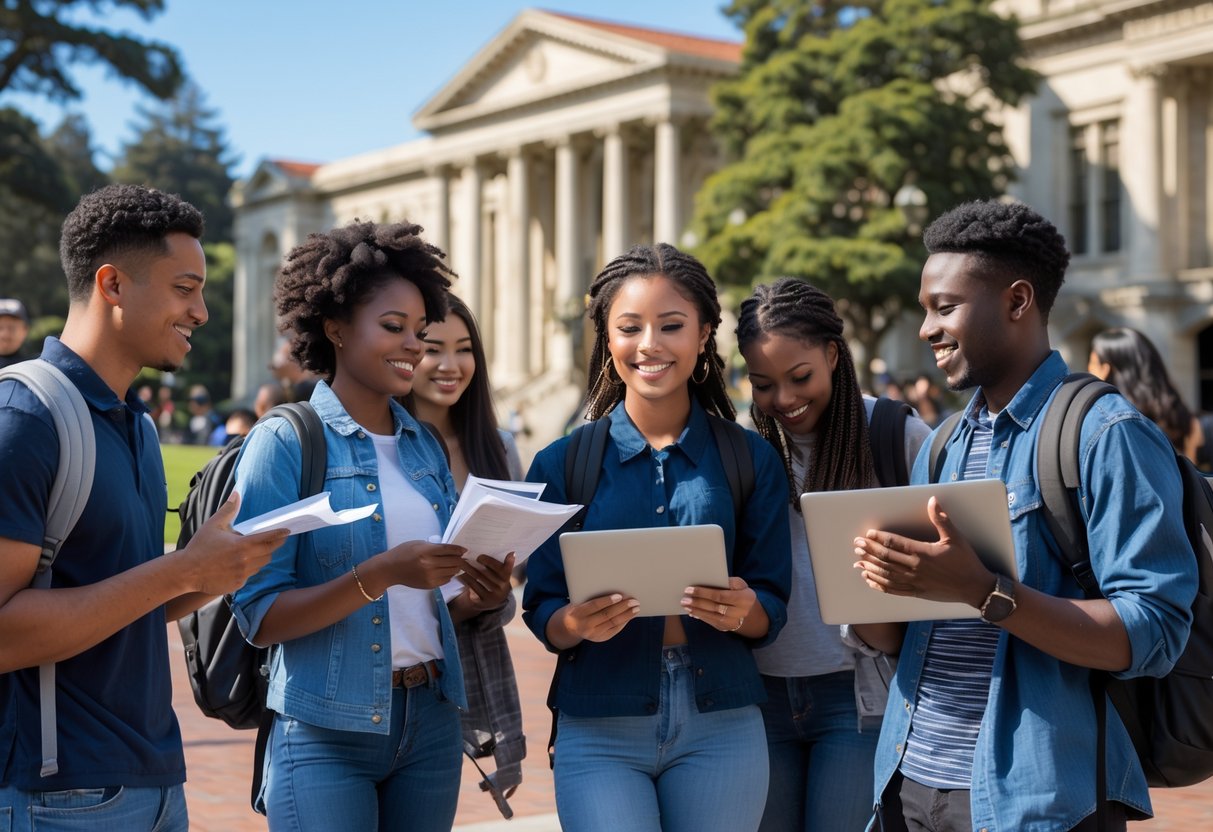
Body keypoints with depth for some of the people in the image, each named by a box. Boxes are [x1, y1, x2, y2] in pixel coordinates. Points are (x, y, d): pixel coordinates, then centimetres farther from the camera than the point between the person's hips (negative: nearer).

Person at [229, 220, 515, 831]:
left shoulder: (424, 447, 9)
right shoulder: (284, 443, -8)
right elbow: (259, 616, -13)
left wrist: (478, 597, -6)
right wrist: (382, 574, -24)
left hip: (431, 725, 6)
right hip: (327, 734, -5)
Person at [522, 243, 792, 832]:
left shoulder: (750, 458, 5)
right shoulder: (561, 463, 3)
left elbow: (772, 611, 3)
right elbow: (542, 616, 1)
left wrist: (742, 611, -19)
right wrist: (579, 623, -20)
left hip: (721, 731, 1)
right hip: (599, 732, -1)